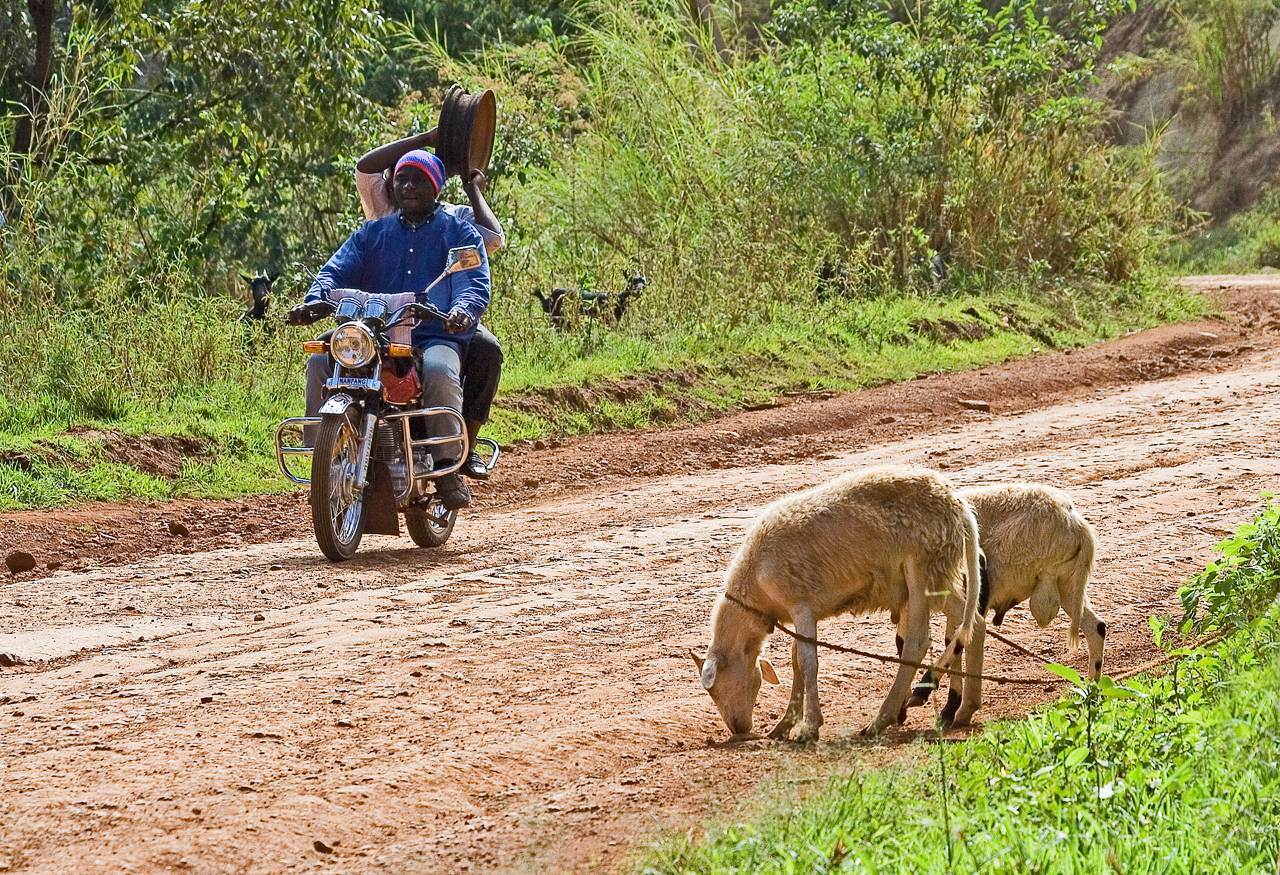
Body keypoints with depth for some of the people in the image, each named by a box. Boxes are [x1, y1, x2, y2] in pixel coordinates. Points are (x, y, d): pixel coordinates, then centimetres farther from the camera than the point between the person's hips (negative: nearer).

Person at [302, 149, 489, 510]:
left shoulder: (459, 233, 11)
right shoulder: (373, 233, 21)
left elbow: (475, 283, -4)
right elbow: (337, 270, 8)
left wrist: (462, 309, -28)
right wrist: (316, 299, -16)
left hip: (435, 338, -3)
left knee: (439, 371, -38)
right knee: (321, 363, -22)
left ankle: (447, 467, -31)